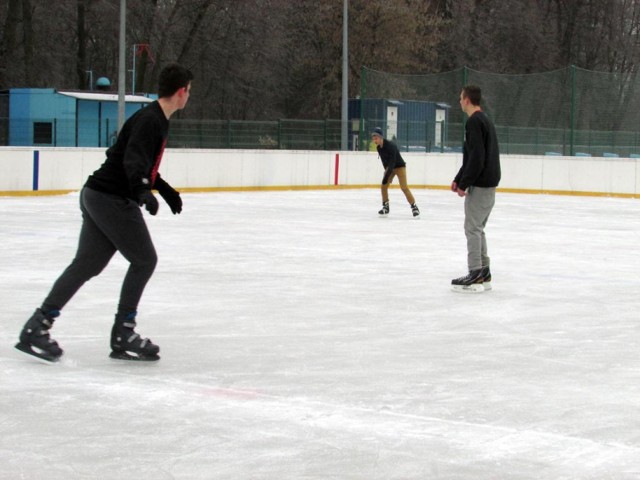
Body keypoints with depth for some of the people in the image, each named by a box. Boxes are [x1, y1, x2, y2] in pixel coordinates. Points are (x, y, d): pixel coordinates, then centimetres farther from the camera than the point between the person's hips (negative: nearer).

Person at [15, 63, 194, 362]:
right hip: (112, 199, -10)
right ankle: (123, 334, 4)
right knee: (144, 259, -2)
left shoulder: (157, 120, 17)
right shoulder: (150, 120, -16)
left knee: (87, 264, 8)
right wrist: (142, 189, -47)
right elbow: (133, 159, -31)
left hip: (97, 196, 10)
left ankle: (37, 327, 8)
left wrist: (165, 189, 38)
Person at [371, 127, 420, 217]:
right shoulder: (378, 148, -6)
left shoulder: (390, 146, -31)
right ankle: (385, 207, 10)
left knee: (404, 187, -16)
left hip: (399, 166, -7)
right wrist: (387, 172, 11)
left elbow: (392, 162, -35)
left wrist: (387, 176, -38)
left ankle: (414, 207, -9)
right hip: (389, 167, 7)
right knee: (383, 186, -3)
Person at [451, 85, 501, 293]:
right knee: (477, 228, 15)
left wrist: (464, 183, -16)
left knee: (473, 228, -6)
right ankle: (483, 274, 18)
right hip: (488, 183, 10)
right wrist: (459, 179, 18)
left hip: (480, 185, -10)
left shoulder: (475, 122, -15)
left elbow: (476, 157, -21)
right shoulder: (485, 120, 17)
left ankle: (475, 276, -5)